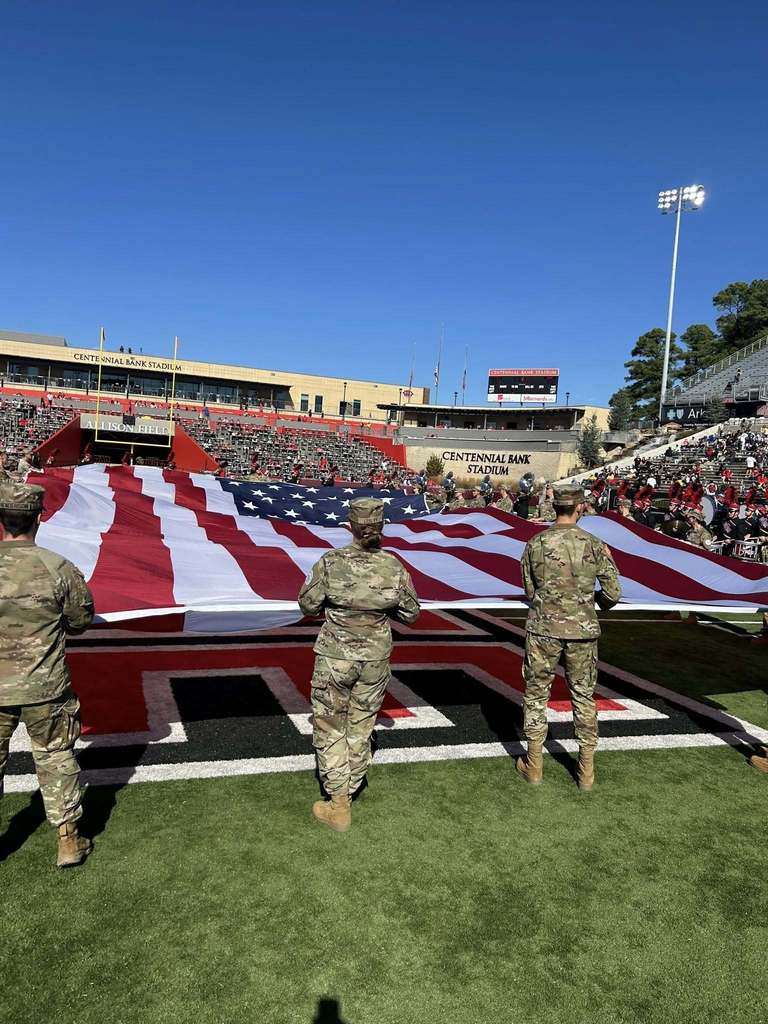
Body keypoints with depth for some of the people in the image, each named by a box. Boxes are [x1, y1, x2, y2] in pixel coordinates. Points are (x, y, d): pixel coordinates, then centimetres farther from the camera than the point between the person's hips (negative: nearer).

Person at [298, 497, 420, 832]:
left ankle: (339, 807, 18)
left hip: (335, 656, -2)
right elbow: (411, 613, 1)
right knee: (361, 724, 19)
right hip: (376, 658, 3)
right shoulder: (394, 567, -10)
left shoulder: (331, 562, -17)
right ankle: (349, 788, 36)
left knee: (329, 726, 13)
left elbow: (307, 604, -6)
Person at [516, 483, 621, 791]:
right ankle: (586, 769, 23)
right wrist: (609, 562, 18)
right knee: (583, 696, 15)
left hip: (543, 629, -1)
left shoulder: (535, 544, -6)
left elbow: (530, 593, 2)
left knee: (536, 694, 13)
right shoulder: (594, 545, -6)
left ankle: (534, 764, 21)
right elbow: (613, 594, -2)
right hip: (582, 631, 1)